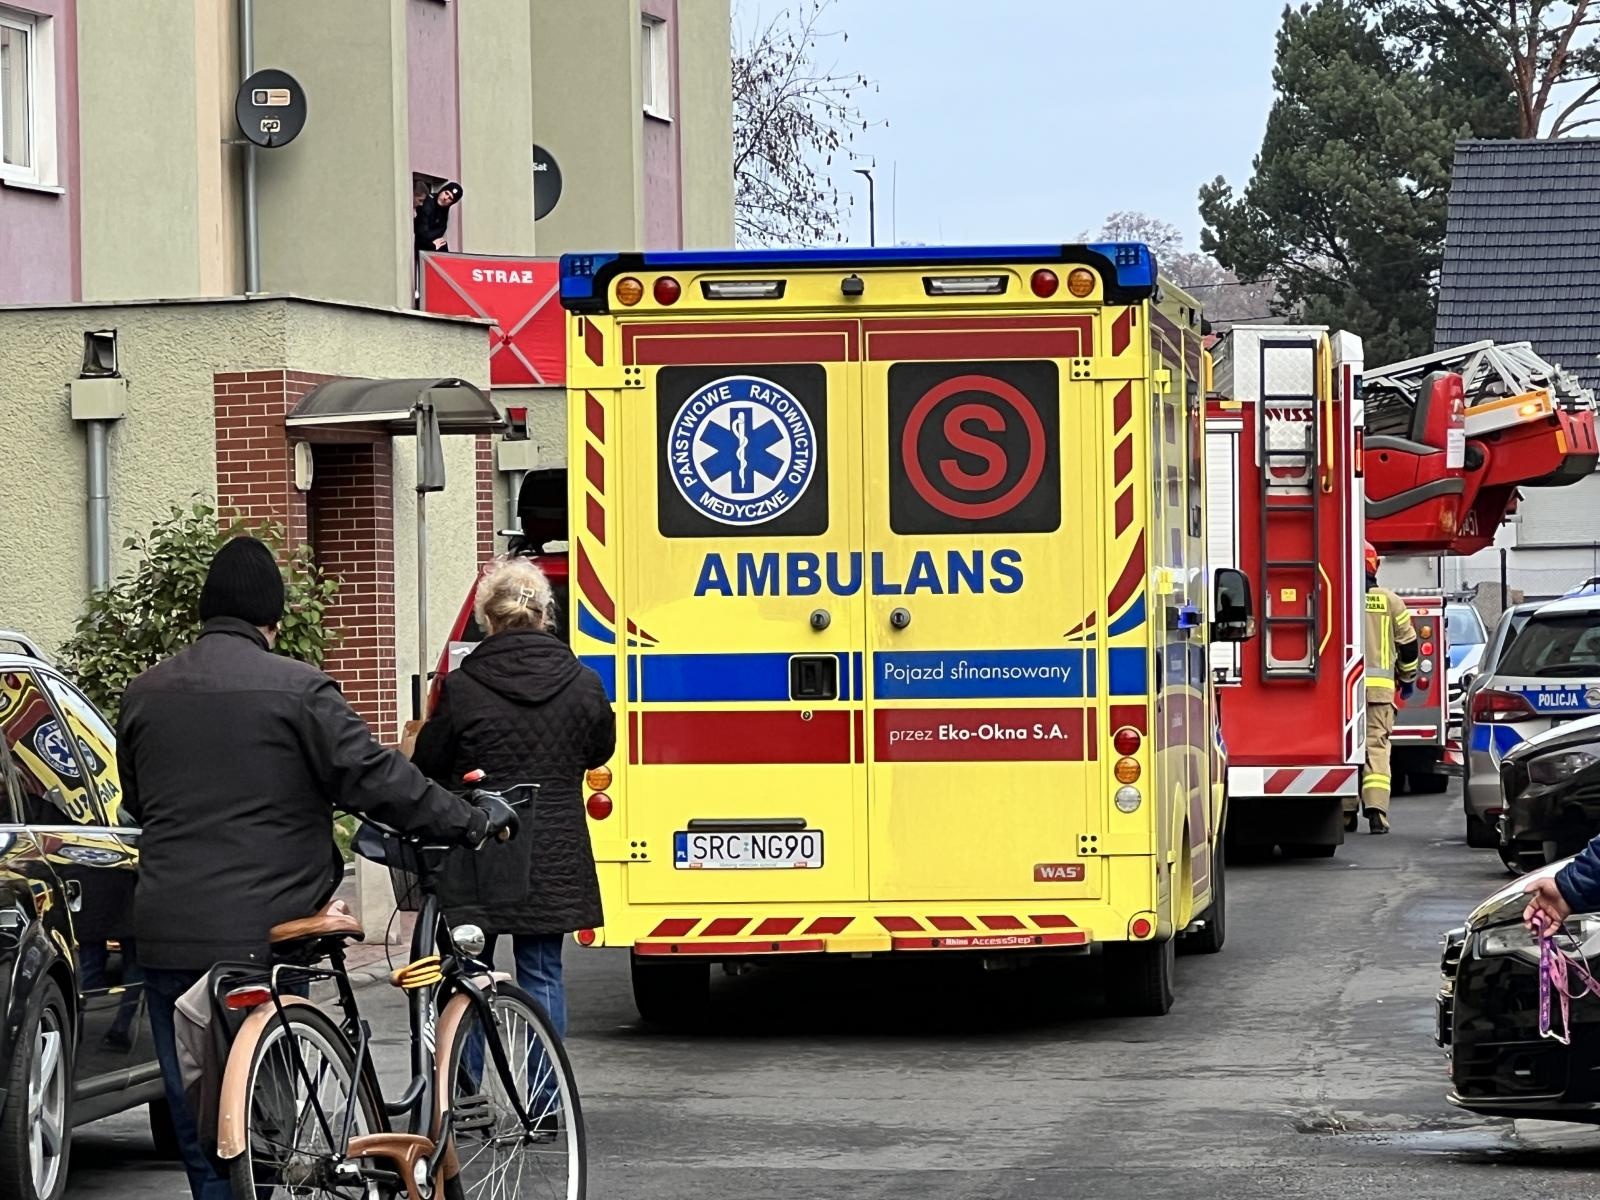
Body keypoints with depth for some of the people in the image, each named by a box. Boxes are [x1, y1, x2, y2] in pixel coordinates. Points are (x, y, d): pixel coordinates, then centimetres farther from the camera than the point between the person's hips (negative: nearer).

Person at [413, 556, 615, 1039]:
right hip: (553, 863, 2)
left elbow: (428, 764, 0)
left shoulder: (461, 689, -11)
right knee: (542, 977, 8)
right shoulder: (583, 685, -2)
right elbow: (600, 751, 15)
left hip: (477, 862, -2)